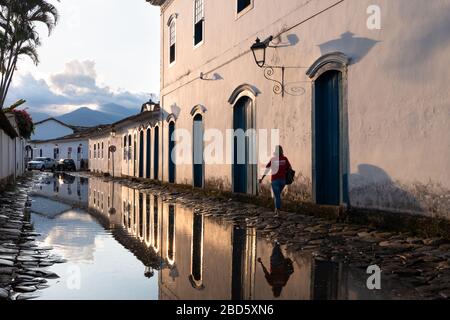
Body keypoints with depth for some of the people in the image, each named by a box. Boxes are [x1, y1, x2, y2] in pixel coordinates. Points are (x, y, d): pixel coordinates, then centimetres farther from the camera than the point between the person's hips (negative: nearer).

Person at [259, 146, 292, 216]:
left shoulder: (273, 159, -7)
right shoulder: (285, 159, 0)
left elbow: (267, 169, -8)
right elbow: (290, 168, 1)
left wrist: (262, 178, -4)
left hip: (275, 180, -3)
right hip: (283, 180, 3)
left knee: (277, 196, 0)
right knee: (278, 194, 22)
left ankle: (278, 213, -4)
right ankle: (276, 210, 21)